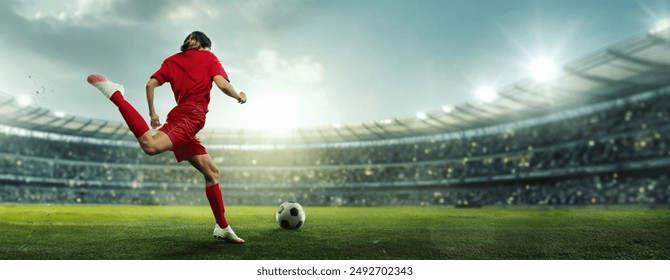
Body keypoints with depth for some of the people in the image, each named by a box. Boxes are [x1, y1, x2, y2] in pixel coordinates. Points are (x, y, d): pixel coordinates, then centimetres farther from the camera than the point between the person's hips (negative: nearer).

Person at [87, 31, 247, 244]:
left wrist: (153, 113, 23)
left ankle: (222, 227, 11)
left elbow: (151, 84, 14)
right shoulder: (208, 57, 14)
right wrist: (239, 97, 14)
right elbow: (222, 84, -3)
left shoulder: (173, 60, 27)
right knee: (151, 146, -32)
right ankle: (114, 93, -23)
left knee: (212, 173, 10)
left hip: (182, 116, 8)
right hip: (190, 116, -8)